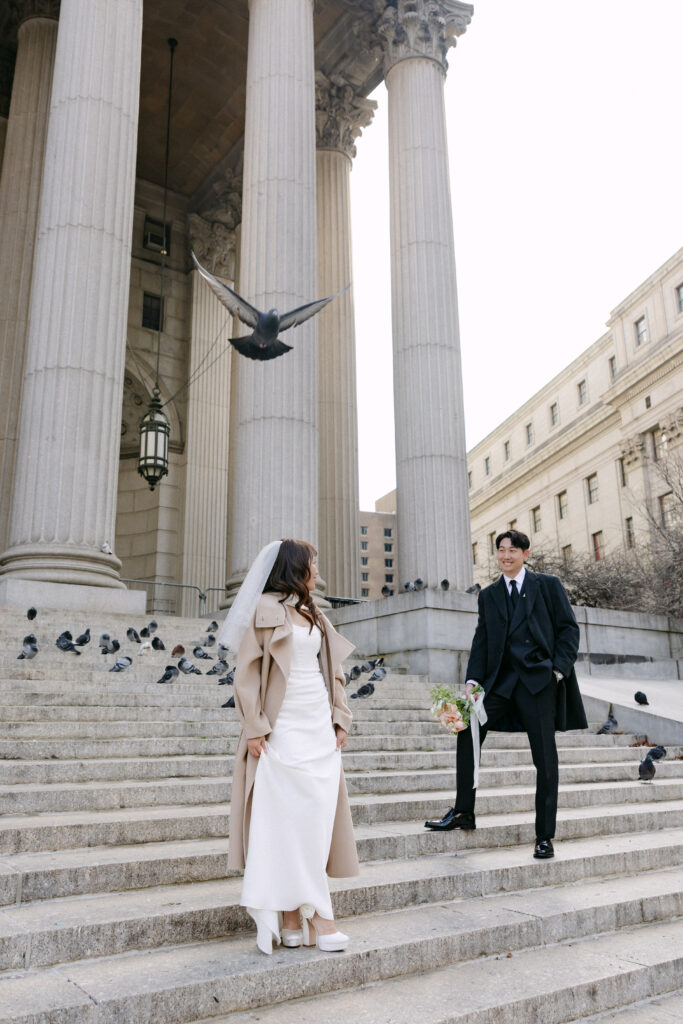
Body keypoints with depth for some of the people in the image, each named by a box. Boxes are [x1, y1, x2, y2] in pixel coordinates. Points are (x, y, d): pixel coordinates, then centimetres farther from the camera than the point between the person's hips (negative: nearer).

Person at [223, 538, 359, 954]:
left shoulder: (315, 616, 16)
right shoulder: (266, 609, -3)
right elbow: (248, 670, -7)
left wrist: (340, 718, 10)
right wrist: (254, 728, -12)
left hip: (320, 727, 7)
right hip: (284, 728, -6)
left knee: (319, 815, 3)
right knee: (288, 816, -3)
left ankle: (295, 912, 10)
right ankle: (316, 914, 3)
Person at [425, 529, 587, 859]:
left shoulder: (548, 585, 6)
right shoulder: (488, 595, 15)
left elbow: (569, 628, 3)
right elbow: (481, 640, 11)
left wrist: (558, 670, -8)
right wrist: (472, 681, -1)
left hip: (539, 679, -3)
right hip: (501, 680, 3)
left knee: (545, 757, 1)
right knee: (468, 731, -11)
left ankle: (545, 837, 12)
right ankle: (463, 812, 4)